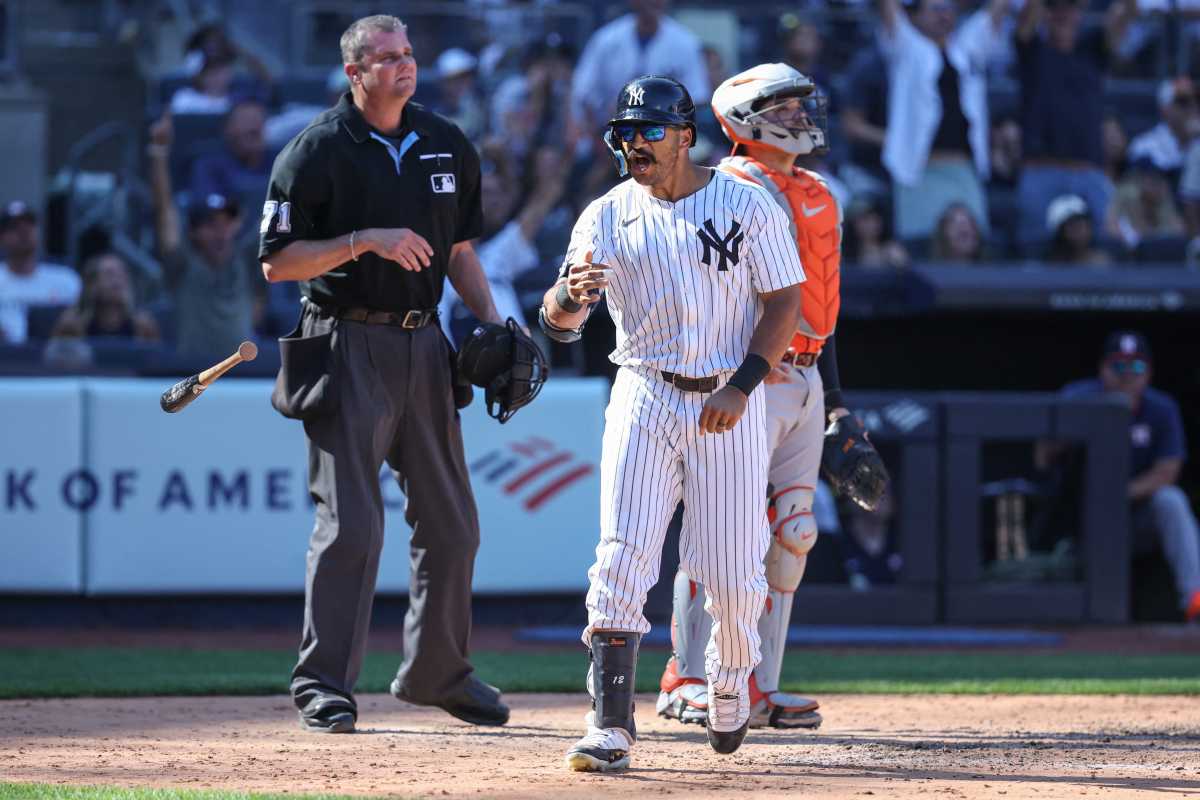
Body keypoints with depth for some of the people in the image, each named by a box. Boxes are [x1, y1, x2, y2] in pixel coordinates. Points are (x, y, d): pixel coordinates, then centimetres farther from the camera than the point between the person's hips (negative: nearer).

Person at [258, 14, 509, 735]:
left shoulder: (447, 146, 10)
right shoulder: (318, 152, -7)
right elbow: (278, 262, -10)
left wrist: (490, 316, 5)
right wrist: (365, 240, -21)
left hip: (423, 344, 6)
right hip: (348, 345, -6)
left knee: (452, 522, 9)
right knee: (351, 521, -10)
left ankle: (438, 673, 23)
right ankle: (325, 684, -4)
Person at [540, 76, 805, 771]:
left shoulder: (747, 204, -2)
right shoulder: (608, 217, 2)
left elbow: (785, 301, -1)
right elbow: (559, 322, -5)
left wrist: (742, 386, -13)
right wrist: (571, 294, -30)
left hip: (730, 404, -1)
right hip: (645, 399, 1)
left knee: (732, 570, -1)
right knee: (623, 559, -12)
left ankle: (730, 678, 31)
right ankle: (612, 729, -13)